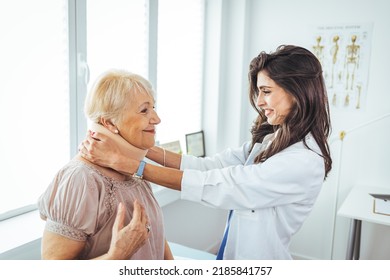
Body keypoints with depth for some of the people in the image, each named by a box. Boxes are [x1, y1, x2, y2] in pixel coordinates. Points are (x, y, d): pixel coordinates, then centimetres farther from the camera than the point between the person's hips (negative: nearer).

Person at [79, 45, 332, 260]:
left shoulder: (304, 162, -26)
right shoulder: (269, 140, -1)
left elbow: (211, 185, -30)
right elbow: (208, 166, -6)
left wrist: (121, 161, -29)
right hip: (234, 253, 7)